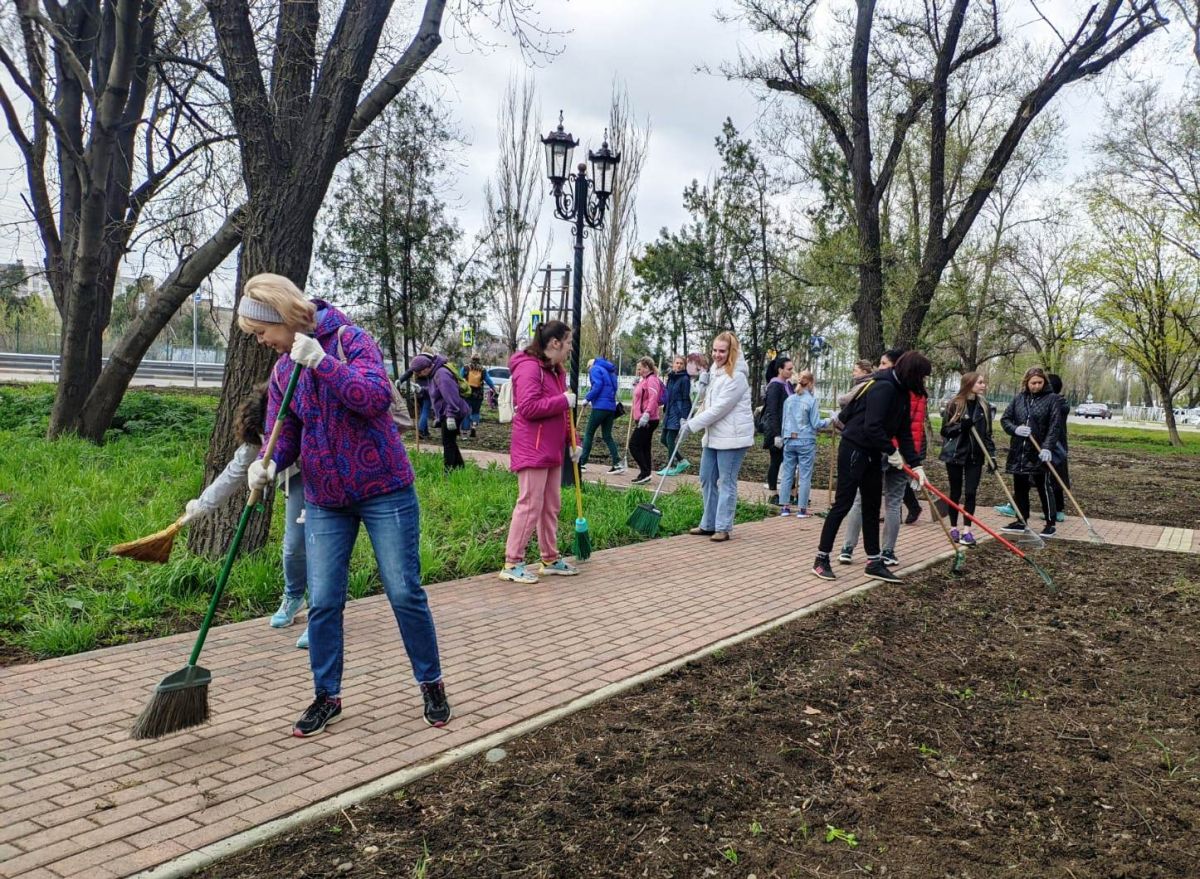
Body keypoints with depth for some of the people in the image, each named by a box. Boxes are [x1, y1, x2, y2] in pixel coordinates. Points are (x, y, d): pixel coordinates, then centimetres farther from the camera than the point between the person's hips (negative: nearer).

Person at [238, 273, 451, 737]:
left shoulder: (350, 339, -11)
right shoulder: (282, 371, 7)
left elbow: (377, 398, -25)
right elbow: (284, 435, 7)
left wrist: (320, 360, -29)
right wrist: (269, 462, -14)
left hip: (384, 491, -5)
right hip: (325, 500, 5)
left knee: (404, 593, 1)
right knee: (323, 602, 5)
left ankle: (431, 684, 19)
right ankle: (327, 696, 21)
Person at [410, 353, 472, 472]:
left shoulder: (441, 375, -23)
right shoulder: (433, 374, 10)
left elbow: (451, 397, -28)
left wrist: (450, 416, -29)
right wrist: (437, 416, 22)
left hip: (454, 413, -11)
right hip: (446, 414, 11)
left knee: (448, 443, -8)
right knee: (450, 442, 17)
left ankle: (449, 472, -6)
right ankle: (460, 467, 27)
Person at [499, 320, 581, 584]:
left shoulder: (556, 371, 17)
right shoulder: (529, 367, -14)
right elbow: (528, 407, -24)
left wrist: (573, 443, 16)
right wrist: (564, 400, -18)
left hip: (552, 450, 10)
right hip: (532, 450, -10)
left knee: (551, 506, 14)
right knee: (530, 505, -8)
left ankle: (550, 559, 24)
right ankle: (512, 564, 0)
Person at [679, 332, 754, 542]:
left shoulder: (736, 376, -16)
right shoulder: (714, 371, 12)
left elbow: (719, 408, -20)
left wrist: (692, 425, -16)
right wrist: (691, 421, 6)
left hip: (732, 436, -9)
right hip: (713, 435, 9)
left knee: (727, 482, -2)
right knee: (707, 479, 13)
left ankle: (723, 528, 4)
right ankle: (708, 524, 23)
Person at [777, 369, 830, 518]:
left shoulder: (789, 400, 5)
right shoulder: (812, 400, -8)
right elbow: (816, 423, -8)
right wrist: (828, 421, 10)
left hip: (789, 440, 4)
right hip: (806, 441, -4)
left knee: (787, 474, 7)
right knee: (805, 476, 2)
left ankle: (785, 507, 9)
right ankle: (802, 509, 3)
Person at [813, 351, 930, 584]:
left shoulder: (901, 392, 9)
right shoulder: (883, 387, -20)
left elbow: (904, 431, 11)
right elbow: (872, 427, -26)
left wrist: (915, 464, 5)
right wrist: (891, 451, -14)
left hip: (872, 454, 9)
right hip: (854, 450, -9)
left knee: (872, 507, 11)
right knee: (843, 504, -4)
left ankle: (874, 563, 18)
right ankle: (821, 559, 4)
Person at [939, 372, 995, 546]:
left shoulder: (984, 406, 4)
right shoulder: (954, 405, -7)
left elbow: (988, 434, 8)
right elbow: (945, 431, -5)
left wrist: (992, 456, 1)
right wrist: (961, 425, -22)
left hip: (975, 455, 3)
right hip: (955, 454, -3)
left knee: (970, 492, -1)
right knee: (956, 492, 7)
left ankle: (967, 530, 2)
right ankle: (953, 528, 17)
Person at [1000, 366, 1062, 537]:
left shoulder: (1051, 399, -5)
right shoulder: (1019, 398, 7)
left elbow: (1055, 426, -11)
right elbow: (1005, 419, 10)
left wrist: (1047, 447, -23)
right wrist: (1015, 429, -11)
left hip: (1039, 452, -5)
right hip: (1018, 451, 5)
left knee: (1043, 488, 1)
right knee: (1019, 488, 12)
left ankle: (1050, 523, 11)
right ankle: (1021, 521, 24)